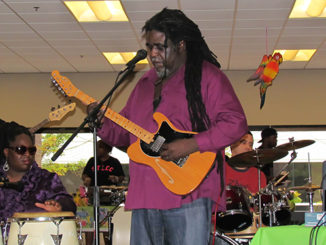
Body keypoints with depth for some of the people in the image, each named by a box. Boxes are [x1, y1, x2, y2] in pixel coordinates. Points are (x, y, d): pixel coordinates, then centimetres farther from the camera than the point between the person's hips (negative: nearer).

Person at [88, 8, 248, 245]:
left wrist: (191, 145, -18)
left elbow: (236, 123, -10)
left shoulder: (208, 76, -1)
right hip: (144, 196, 7)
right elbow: (125, 132, 25)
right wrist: (103, 123, 4)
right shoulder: (145, 84, 21)